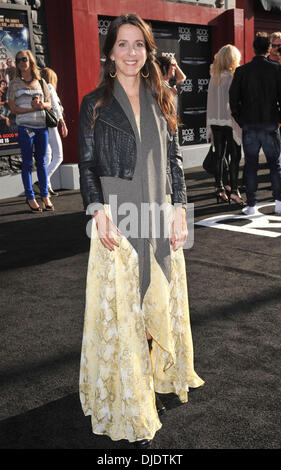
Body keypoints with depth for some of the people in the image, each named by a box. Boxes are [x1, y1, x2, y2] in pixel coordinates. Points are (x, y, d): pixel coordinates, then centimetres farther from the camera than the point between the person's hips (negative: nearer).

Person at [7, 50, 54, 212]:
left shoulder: (41, 82, 11)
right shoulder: (15, 84, 4)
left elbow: (49, 104, 13)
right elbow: (13, 108, -3)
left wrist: (42, 105, -10)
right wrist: (33, 108, -15)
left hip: (42, 126, 3)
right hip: (25, 127, -3)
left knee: (42, 162, 7)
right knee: (27, 162, 0)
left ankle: (45, 196, 12)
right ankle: (30, 197, 5)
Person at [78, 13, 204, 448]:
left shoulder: (161, 99, 10)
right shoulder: (95, 103, 0)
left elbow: (174, 159, 9)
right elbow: (87, 164, -1)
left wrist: (179, 209, 1)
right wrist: (98, 211, -15)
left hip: (158, 216, 4)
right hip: (117, 219, -4)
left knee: (160, 302, 12)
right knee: (119, 307, 1)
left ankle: (155, 381, 31)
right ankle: (126, 403, 14)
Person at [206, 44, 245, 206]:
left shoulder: (213, 77, 7)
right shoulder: (233, 77, -10)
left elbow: (210, 101, 9)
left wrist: (210, 123, 15)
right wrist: (238, 124, -8)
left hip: (215, 122, 6)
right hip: (229, 121, -6)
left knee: (219, 156, 10)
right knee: (235, 156, 0)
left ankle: (220, 189, 15)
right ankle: (233, 190, -2)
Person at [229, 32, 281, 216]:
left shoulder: (241, 71, -1)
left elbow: (233, 98, -2)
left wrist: (240, 120, 8)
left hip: (249, 126, 1)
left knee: (251, 166, 6)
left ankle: (251, 205, 6)